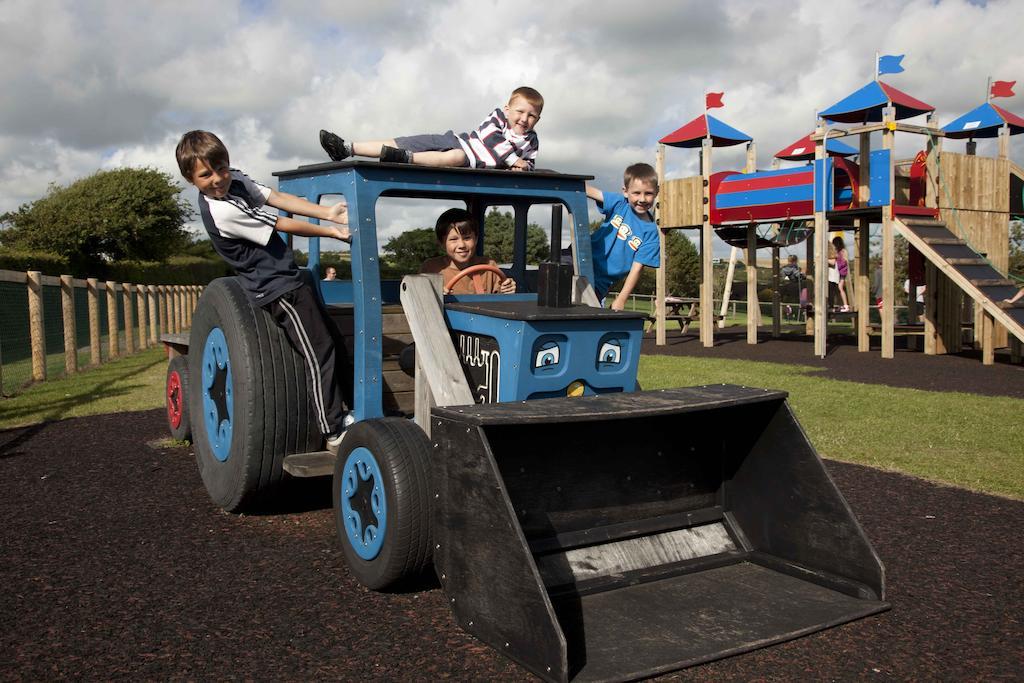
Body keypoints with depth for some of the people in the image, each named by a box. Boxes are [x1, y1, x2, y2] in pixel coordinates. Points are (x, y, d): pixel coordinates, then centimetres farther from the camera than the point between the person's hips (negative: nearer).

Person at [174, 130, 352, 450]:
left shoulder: (236, 180, 4)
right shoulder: (223, 210, -23)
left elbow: (278, 198, -3)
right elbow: (285, 226, -16)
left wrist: (327, 212, -13)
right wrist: (331, 231, -6)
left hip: (287, 278, 9)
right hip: (279, 289, -9)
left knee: (333, 340, 14)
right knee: (320, 356, -8)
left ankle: (342, 409, 25)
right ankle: (334, 433, -1)